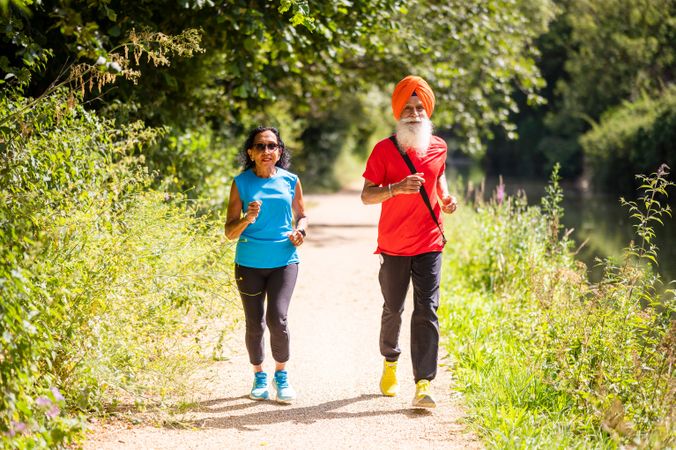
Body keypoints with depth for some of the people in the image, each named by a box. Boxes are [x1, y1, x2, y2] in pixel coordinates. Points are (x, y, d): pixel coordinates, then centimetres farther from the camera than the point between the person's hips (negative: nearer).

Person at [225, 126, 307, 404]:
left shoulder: (290, 181, 3)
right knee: (254, 323, 4)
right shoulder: (242, 183, -1)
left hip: (284, 261, 0)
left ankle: (281, 374, 7)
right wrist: (247, 218, -21)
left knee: (277, 318, -15)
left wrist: (300, 230, -3)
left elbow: (301, 214, 19)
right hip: (249, 263, 0)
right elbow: (230, 232, -1)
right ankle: (259, 375, 27)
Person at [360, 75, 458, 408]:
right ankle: (390, 363, 40)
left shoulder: (438, 148, 4)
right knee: (393, 309, 14)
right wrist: (397, 188, -27)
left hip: (429, 244, 1)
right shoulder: (384, 150, -5)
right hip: (393, 246, -1)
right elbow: (366, 196, -9)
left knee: (426, 312, -9)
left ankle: (423, 385, -12)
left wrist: (445, 198, 4)